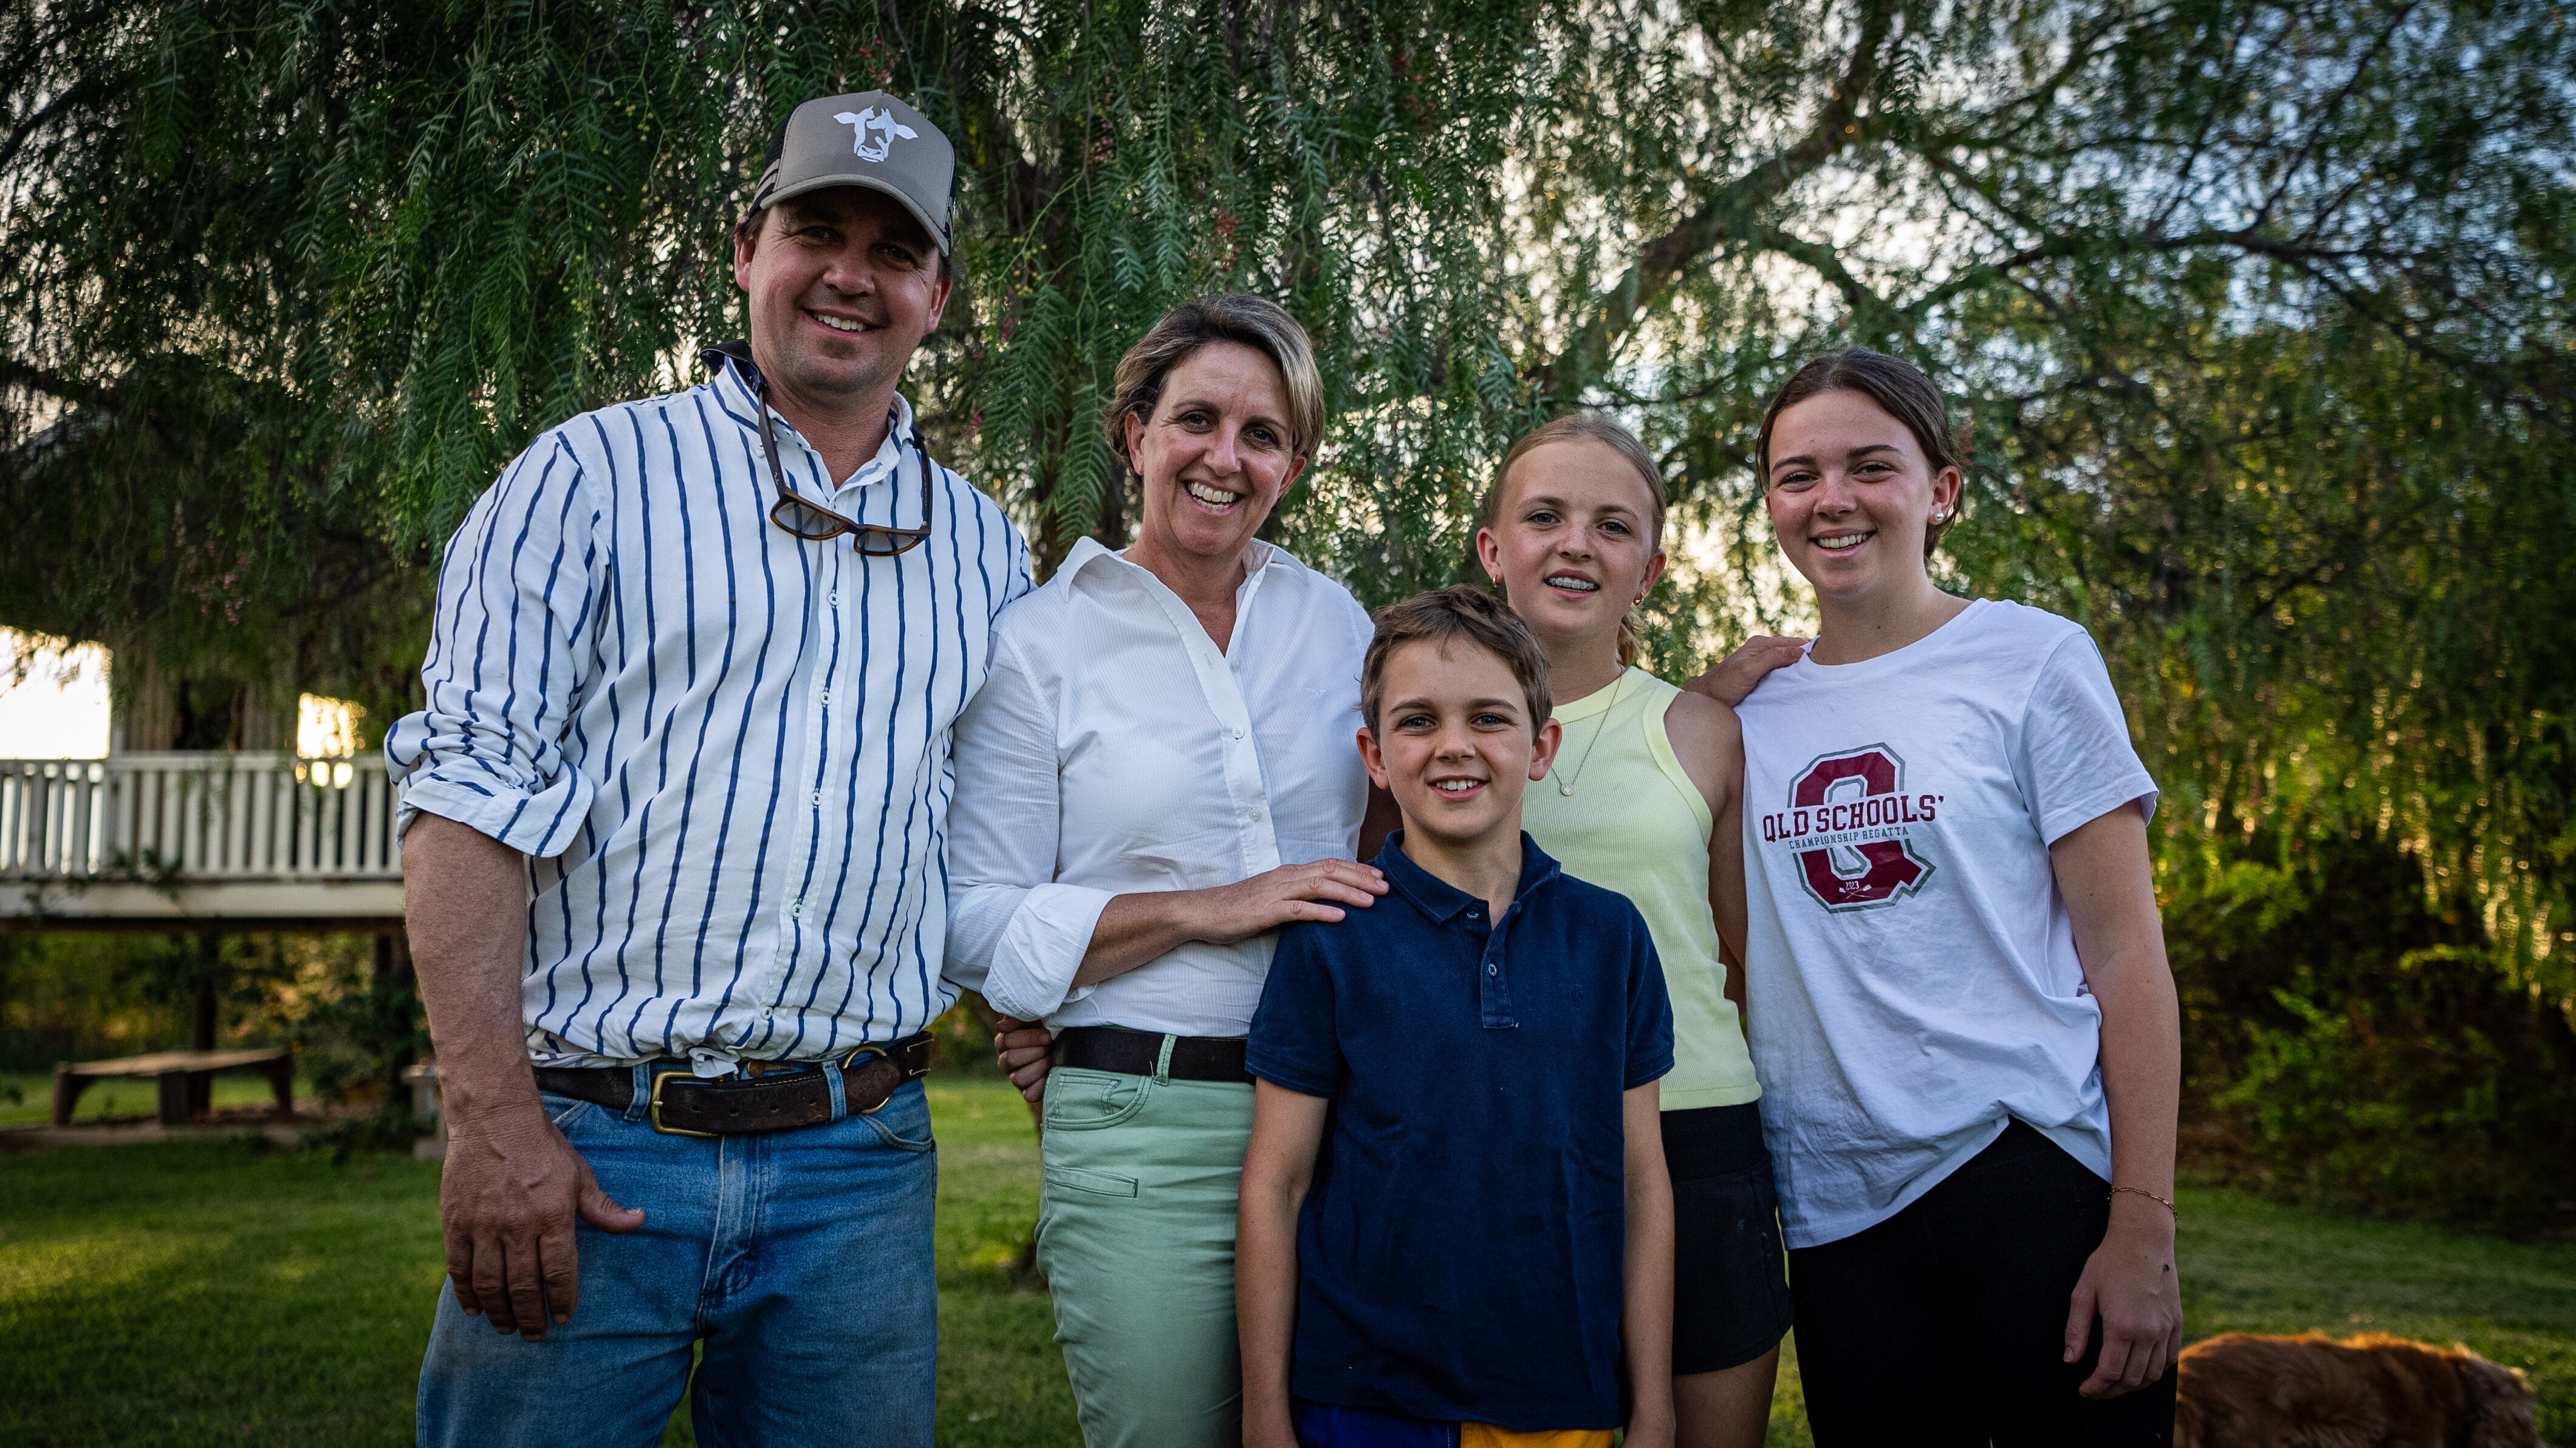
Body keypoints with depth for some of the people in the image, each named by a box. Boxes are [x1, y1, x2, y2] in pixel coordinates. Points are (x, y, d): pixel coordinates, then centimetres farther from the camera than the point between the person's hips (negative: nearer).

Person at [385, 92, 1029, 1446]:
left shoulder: (981, 546, 12)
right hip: (587, 1153, -3)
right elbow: (470, 798, -6)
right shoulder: (593, 473, 1)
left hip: (856, 1168, 3)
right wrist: (493, 1120, -13)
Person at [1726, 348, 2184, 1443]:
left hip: (2034, 1173, -3)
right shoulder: (1748, 713, 8)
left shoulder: (2032, 660, -2)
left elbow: (2125, 952, -6)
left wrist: (2144, 1230, -12)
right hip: (1836, 1203, 4)